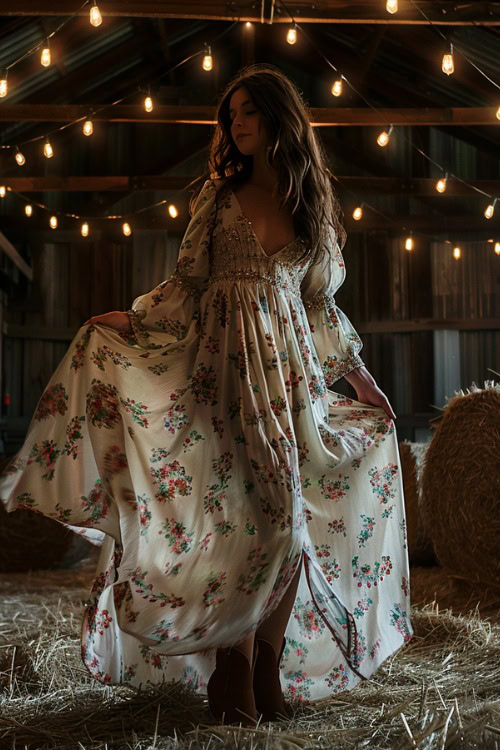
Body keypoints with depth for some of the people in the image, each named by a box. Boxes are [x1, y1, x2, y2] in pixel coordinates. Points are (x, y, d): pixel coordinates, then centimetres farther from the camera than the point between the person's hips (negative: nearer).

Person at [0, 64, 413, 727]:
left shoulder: (314, 202, 12)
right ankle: (231, 673, 2)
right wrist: (131, 319, -2)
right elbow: (190, 280, 10)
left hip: (291, 365, 2)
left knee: (288, 515, -4)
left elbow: (319, 299, 17)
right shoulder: (220, 193, 10)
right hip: (224, 361, -1)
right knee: (234, 507, -8)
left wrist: (357, 371, 15)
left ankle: (270, 670, 7)